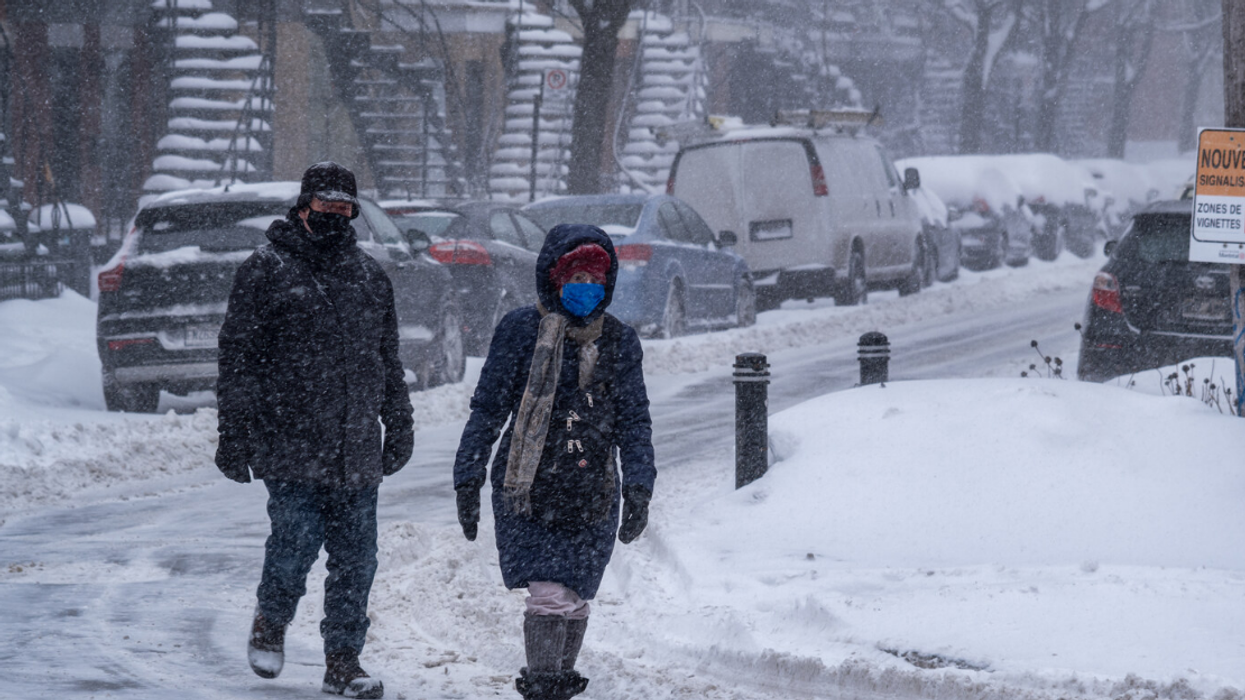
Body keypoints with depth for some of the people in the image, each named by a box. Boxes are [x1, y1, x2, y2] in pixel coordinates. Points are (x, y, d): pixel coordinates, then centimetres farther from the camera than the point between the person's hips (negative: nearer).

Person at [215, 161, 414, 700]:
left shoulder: (370, 276, 17)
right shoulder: (266, 270, 0)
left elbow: (388, 359, 26)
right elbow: (238, 356, -2)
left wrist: (399, 425, 24)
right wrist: (235, 431, -7)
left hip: (356, 450, 5)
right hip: (290, 446, -5)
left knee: (355, 559, 2)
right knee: (296, 541, -12)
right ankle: (271, 623, 17)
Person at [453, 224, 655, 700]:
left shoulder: (619, 342, 8)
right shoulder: (521, 330, -1)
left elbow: (634, 422, 11)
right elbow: (487, 410, 2)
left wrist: (638, 489, 0)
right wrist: (468, 481, 0)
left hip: (592, 498, 3)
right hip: (526, 495, -3)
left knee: (575, 602, 10)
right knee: (549, 597, -15)